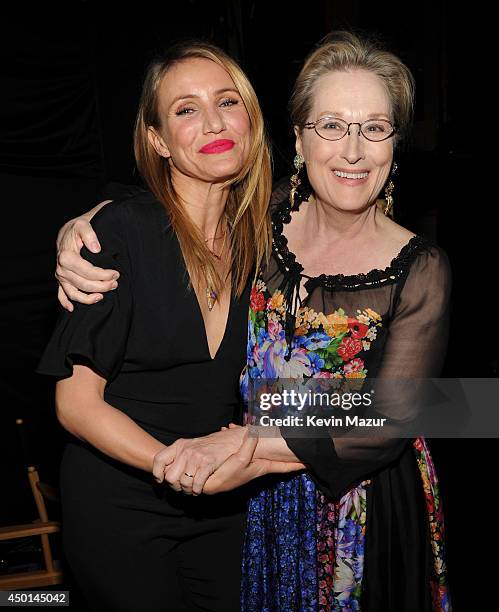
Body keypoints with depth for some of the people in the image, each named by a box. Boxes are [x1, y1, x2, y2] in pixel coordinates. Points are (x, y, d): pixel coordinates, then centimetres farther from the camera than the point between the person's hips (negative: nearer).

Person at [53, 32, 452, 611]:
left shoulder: (420, 269, -17)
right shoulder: (263, 222, -10)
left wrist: (252, 444, -32)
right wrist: (80, 230, -18)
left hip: (361, 513, -2)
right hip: (257, 501, 3)